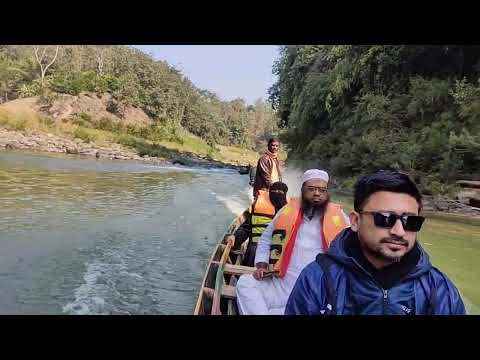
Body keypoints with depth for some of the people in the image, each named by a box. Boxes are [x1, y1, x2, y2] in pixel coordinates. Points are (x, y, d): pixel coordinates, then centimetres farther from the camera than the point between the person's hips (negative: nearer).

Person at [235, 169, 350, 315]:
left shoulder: (337, 216, 5)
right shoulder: (288, 210, 8)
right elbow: (266, 239, 17)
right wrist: (262, 266, 3)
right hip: (281, 285, 1)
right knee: (245, 283, -20)